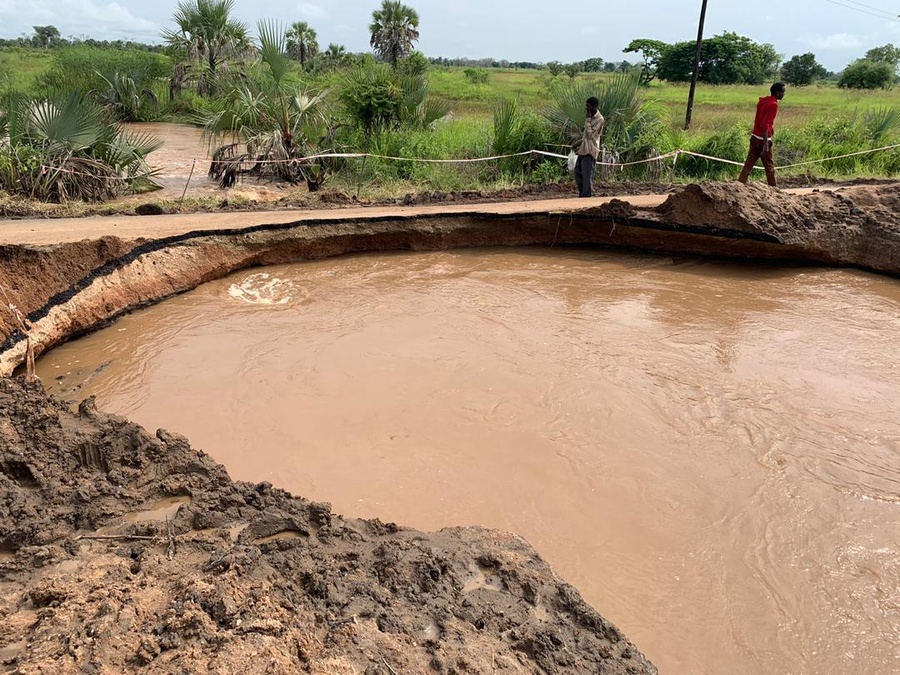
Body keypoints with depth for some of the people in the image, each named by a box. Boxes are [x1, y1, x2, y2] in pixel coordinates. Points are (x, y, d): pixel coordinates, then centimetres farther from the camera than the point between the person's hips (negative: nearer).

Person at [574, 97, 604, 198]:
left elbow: (590, 134, -20)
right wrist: (579, 143, 15)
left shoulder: (599, 119, -14)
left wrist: (588, 119, -18)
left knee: (587, 176, -6)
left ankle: (586, 197, 0)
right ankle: (582, 194, 24)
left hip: (590, 151, -10)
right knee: (578, 171, 15)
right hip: (583, 150, 10)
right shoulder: (591, 117, 14)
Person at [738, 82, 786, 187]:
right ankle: (772, 189, 13)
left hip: (754, 137, 8)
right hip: (763, 139, -8)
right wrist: (765, 144, -27)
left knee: (749, 164, 4)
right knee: (769, 166, 4)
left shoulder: (763, 101, 11)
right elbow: (765, 124, -23)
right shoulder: (773, 105, -15)